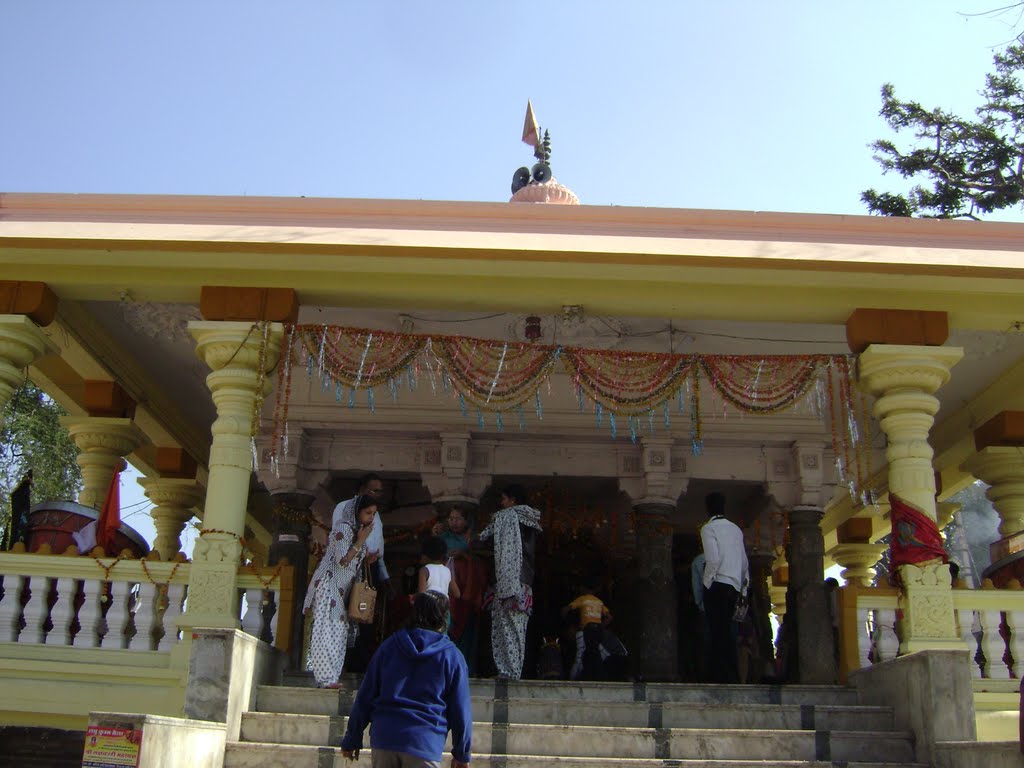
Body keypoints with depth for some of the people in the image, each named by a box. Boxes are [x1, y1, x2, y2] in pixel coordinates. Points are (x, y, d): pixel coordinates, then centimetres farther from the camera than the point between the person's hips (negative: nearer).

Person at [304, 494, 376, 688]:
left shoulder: (357, 529, 16)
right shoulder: (344, 527, -13)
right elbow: (342, 560, -18)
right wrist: (361, 541, -15)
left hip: (341, 589, 10)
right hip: (329, 584, -10)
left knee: (339, 632, 6)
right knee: (327, 630, -10)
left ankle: (329, 678, 8)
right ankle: (327, 678, -12)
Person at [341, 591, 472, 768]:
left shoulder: (390, 645, 6)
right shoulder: (452, 656, 0)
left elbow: (364, 697, 7)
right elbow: (460, 709, 2)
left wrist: (352, 739, 15)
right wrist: (462, 754, 13)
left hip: (384, 738, 3)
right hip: (425, 744, -3)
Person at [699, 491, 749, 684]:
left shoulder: (709, 528, -4)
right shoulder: (735, 529, 17)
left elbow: (713, 558, -16)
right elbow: (744, 561, 16)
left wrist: (707, 582, -7)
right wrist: (743, 587, 20)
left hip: (718, 584, -7)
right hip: (734, 586, 7)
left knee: (718, 631, -6)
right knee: (727, 631, 10)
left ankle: (723, 677, -9)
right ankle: (732, 677, 9)